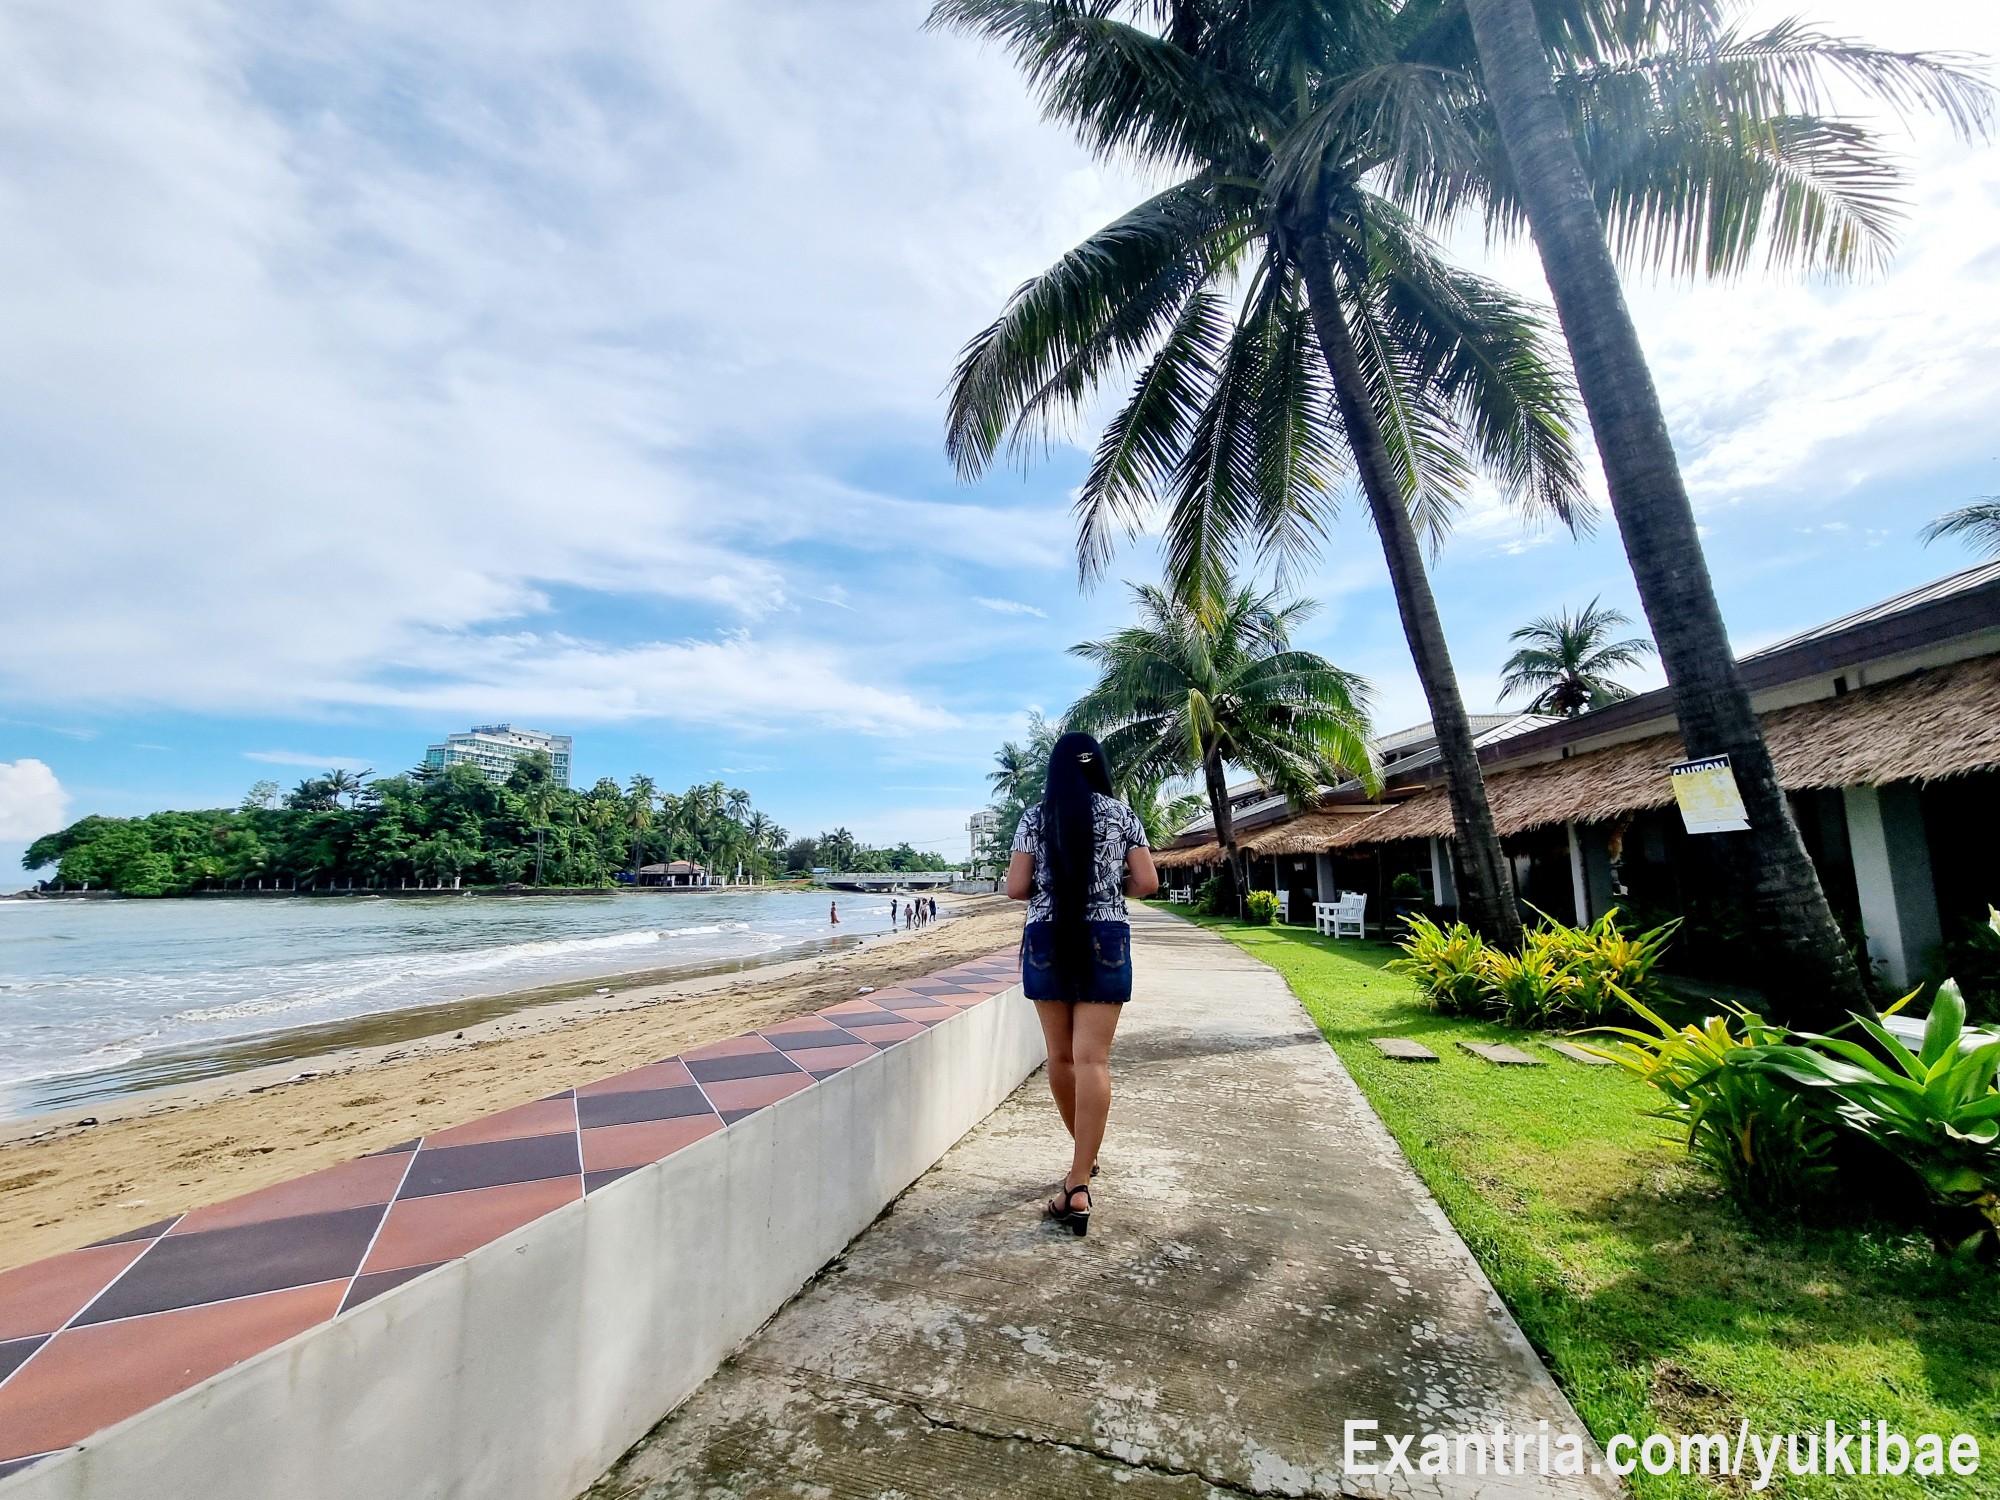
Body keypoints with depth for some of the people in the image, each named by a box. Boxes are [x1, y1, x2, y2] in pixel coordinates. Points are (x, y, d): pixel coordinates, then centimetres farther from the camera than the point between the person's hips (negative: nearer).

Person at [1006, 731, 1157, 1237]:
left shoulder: (1035, 817, 1)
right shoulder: (1121, 814, 2)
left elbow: (1016, 888, -3)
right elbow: (1147, 883, -1)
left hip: (1046, 940, 1)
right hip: (1104, 941, -1)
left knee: (1061, 1055, 15)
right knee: (1091, 1058, -2)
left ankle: (1083, 1155, 32)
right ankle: (1079, 1185, -7)